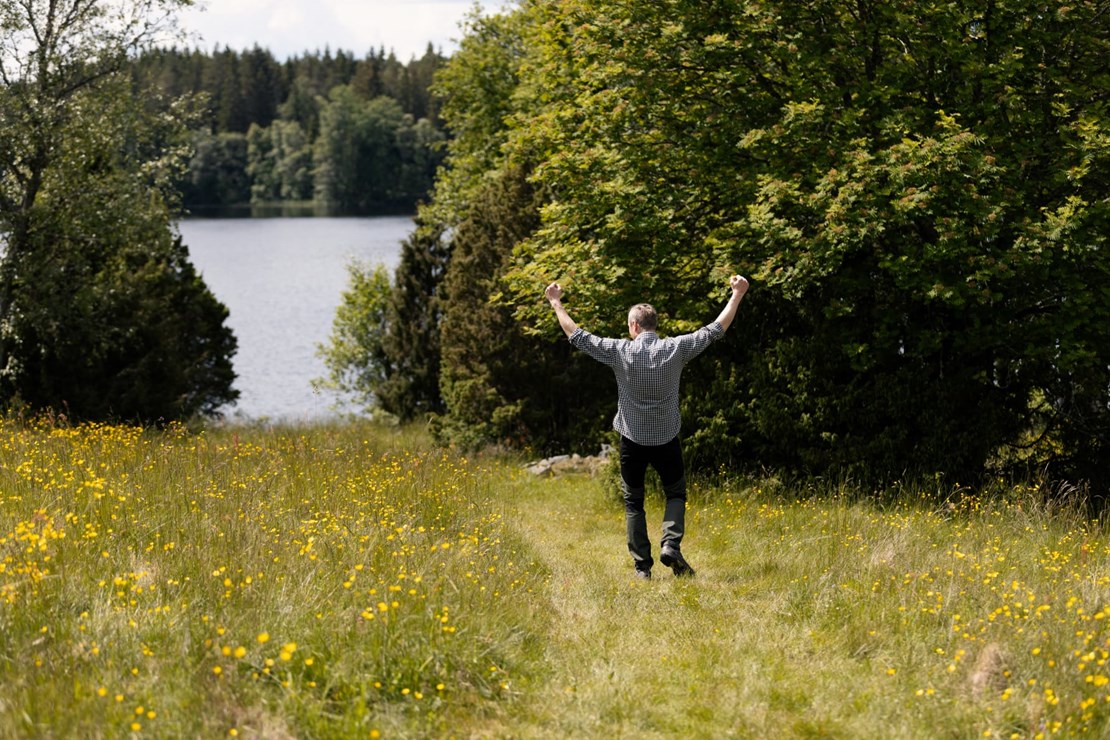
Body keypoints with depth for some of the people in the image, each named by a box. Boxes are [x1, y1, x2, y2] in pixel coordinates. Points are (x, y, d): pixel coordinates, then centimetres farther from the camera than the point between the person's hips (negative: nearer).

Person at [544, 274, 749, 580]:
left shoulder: (620, 351, -9)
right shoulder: (676, 348, -7)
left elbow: (577, 336, 0)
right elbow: (715, 330, 2)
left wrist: (556, 303, 12)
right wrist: (737, 294, 12)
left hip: (632, 440, 0)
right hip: (667, 439, 0)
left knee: (633, 502, 11)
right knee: (676, 494, 16)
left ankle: (642, 566, 6)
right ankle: (671, 545, -8)